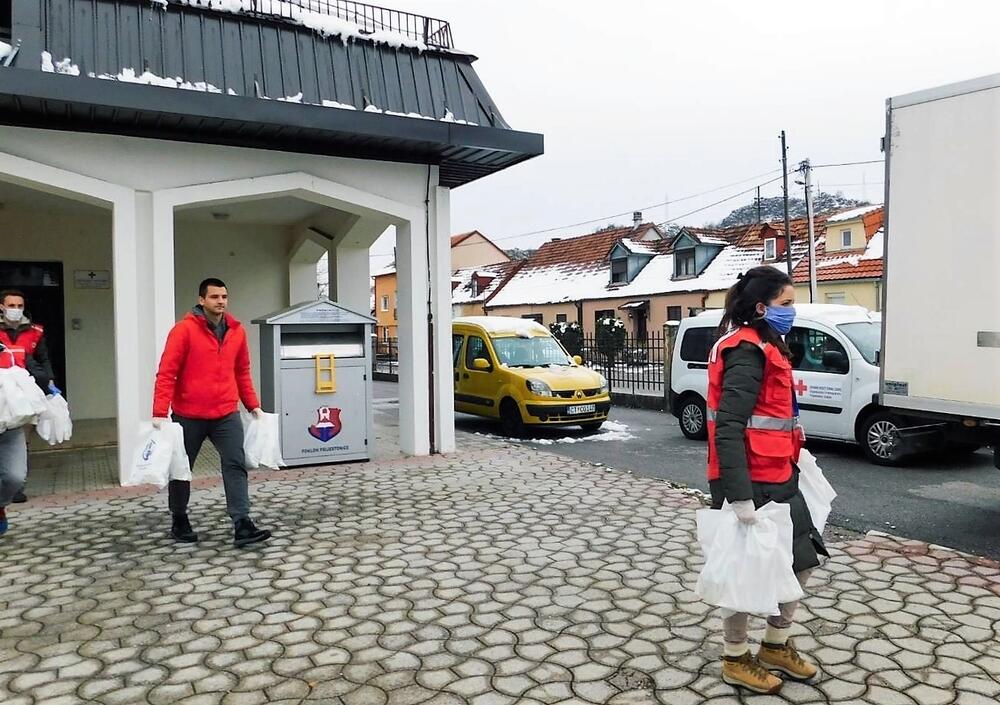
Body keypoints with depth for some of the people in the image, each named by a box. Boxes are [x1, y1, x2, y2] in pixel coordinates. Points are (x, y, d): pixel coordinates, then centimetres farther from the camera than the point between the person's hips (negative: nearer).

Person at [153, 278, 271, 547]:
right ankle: (179, 522, 32)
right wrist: (159, 412, -18)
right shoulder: (184, 330, -10)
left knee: (236, 465, -7)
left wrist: (253, 405, 10)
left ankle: (242, 526, -8)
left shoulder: (236, 331, 4)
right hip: (188, 415, -3)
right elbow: (166, 373, -12)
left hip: (226, 414, 3)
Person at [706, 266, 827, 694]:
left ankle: (776, 646, 35)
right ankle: (736, 659, 24)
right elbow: (727, 428, -25)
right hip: (750, 484, -10)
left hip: (778, 478, 10)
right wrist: (739, 496, -28)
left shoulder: (765, 346, 14)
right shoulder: (746, 352, -19)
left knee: (800, 561, 18)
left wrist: (796, 455, 17)